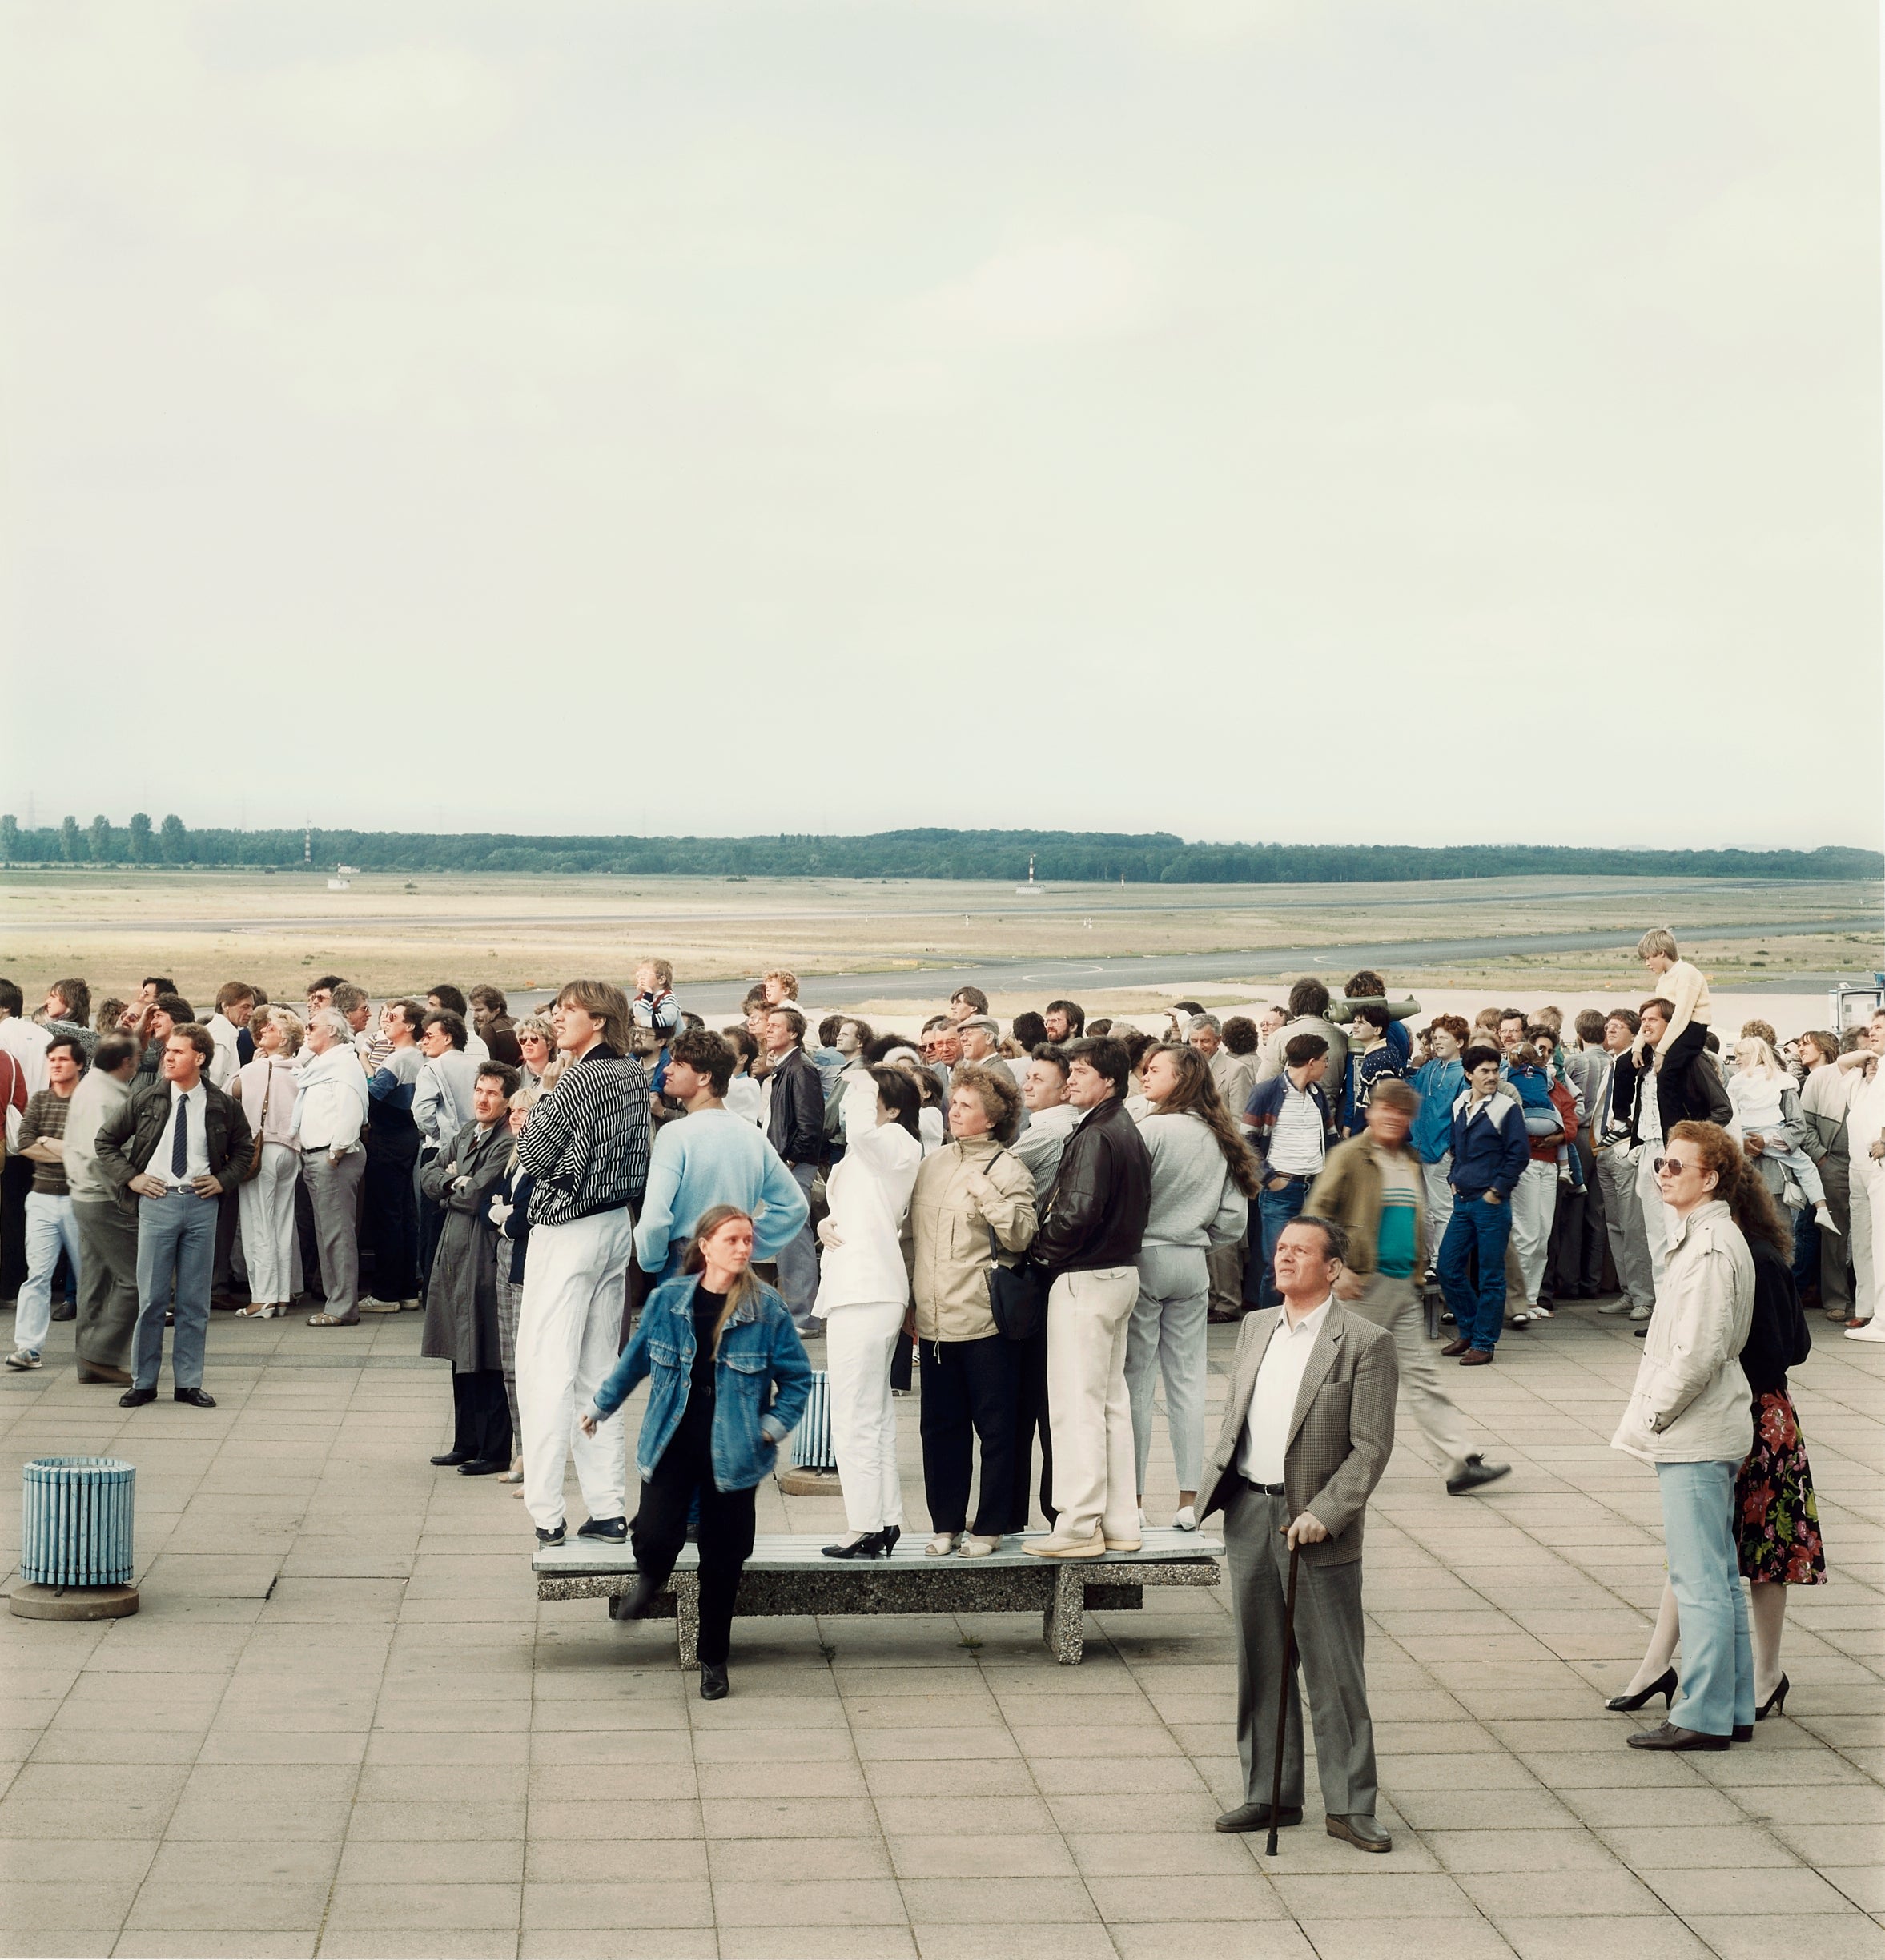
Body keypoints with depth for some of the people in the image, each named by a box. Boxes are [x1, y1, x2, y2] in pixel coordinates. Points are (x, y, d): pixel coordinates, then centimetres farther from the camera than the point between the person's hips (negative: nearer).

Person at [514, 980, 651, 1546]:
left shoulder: (580, 1080, -18)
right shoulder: (636, 1075, 7)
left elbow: (533, 1154, -13)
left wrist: (545, 1099, 2)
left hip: (568, 1230, -8)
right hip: (618, 1224, 8)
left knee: (545, 1370, -5)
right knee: (597, 1371, 13)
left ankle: (546, 1516, -6)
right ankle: (608, 1510, 14)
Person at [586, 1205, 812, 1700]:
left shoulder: (768, 1309, -6)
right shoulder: (668, 1299, -2)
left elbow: (797, 1377, 3)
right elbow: (635, 1358, 14)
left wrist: (775, 1425, -11)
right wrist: (600, 1407, 24)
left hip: (731, 1451, 0)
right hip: (672, 1443, 0)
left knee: (723, 1559, 6)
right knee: (656, 1537, -16)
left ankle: (714, 1660, 25)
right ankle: (651, 1579, 23)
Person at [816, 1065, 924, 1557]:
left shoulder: (898, 1143, -8)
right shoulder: (864, 1153, 24)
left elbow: (860, 1127, -30)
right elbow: (846, 1212, 27)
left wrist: (860, 1086, -13)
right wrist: (827, 1225, 5)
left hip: (868, 1291, -11)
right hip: (853, 1289, 11)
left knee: (855, 1416, -10)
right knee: (873, 1415, 14)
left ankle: (867, 1528, -9)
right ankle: (886, 1521, 19)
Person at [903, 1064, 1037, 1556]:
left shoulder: (1007, 1170, -5)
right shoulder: (931, 1165, 12)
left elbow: (1020, 1236, -14)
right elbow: (912, 1236, 18)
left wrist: (987, 1193, -24)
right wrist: (908, 1301, 17)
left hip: (984, 1320, -6)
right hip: (934, 1321, 6)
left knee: (995, 1426, 3)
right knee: (941, 1425, 11)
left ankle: (991, 1525, 11)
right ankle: (946, 1523, 20)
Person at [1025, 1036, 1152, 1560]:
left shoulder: (1096, 1135, -18)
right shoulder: (1129, 1132, 12)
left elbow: (1078, 1212, -25)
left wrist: (1042, 1252, -10)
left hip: (1085, 1280, -10)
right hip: (1122, 1272, 10)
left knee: (1076, 1405, -5)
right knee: (1111, 1402, 14)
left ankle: (1079, 1527, -3)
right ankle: (1119, 1525, 18)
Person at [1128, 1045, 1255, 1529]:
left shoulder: (1150, 1129, -15)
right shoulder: (1219, 1138, 5)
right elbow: (1234, 1220, 8)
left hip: (1144, 1259, -6)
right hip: (1193, 1266, 6)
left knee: (1136, 1380, 1)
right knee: (1187, 1381, 9)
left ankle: (1133, 1500, 4)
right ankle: (1188, 1502, 10)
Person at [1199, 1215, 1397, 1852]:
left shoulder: (1365, 1344, -8)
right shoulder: (1254, 1327, 12)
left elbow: (1372, 1446, -11)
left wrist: (1322, 1514, -18)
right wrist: (1215, 1478, 6)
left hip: (1316, 1527, -6)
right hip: (1248, 1514, 6)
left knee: (1334, 1674, -1)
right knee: (1260, 1665, 12)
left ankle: (1349, 1806, 6)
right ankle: (1269, 1794, 22)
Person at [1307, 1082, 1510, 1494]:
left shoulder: (1409, 1162, 14)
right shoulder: (1350, 1156, -8)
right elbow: (1316, 1213, -13)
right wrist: (1336, 1268, -18)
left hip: (1403, 1285, 7)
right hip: (1365, 1285, -7)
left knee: (1422, 1375, 4)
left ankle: (1462, 1463, 0)